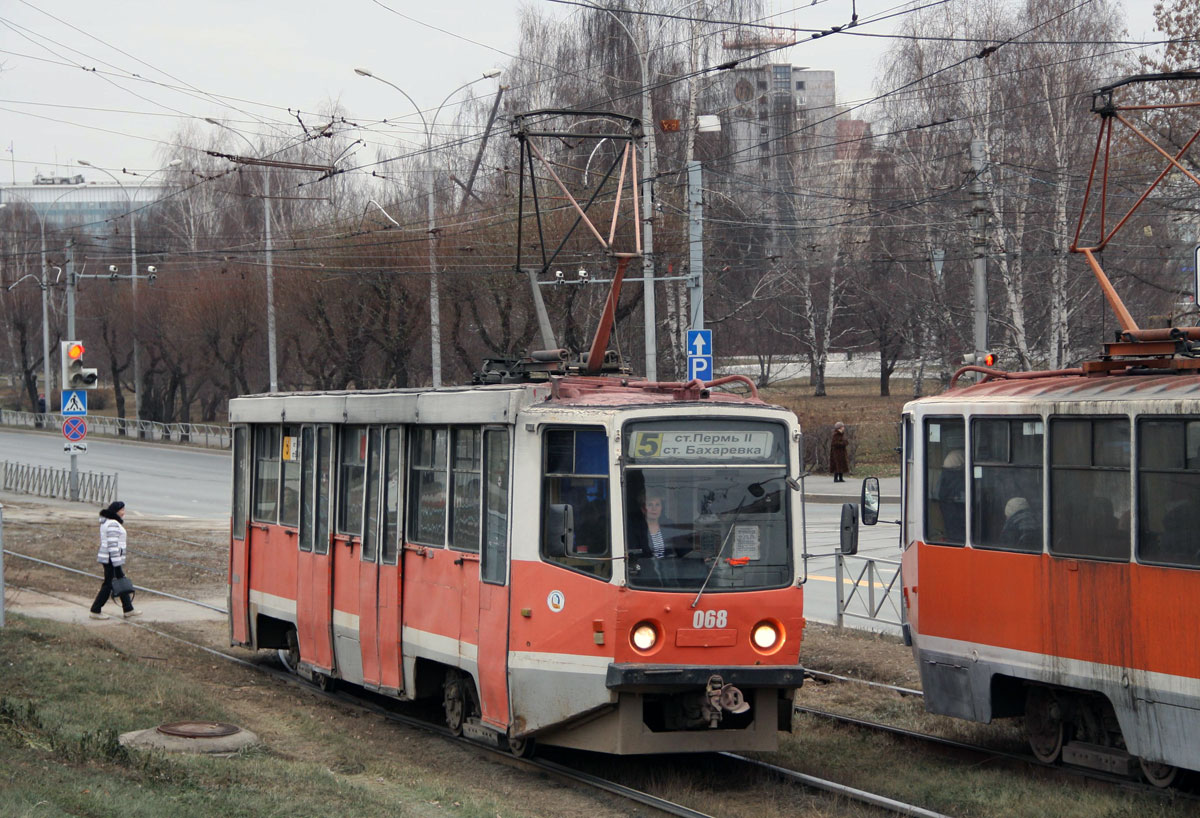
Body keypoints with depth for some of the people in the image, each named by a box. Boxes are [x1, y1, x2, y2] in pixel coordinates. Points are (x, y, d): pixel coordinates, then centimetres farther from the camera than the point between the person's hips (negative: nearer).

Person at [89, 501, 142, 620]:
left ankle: (128, 609, 23)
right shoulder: (113, 524, -19)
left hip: (107, 558, 10)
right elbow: (113, 545, -23)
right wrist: (118, 563, -23)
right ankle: (95, 611, 4)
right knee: (108, 585, -2)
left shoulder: (106, 522, 14)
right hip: (112, 559, -10)